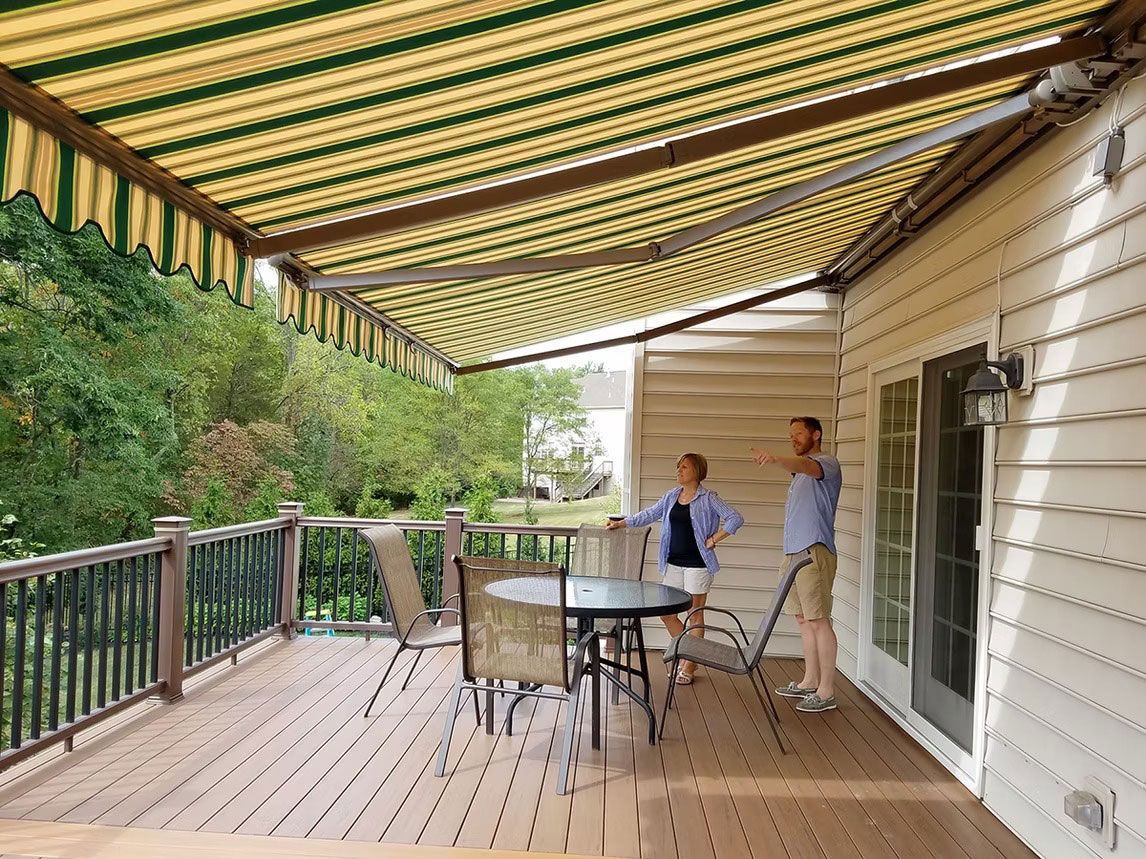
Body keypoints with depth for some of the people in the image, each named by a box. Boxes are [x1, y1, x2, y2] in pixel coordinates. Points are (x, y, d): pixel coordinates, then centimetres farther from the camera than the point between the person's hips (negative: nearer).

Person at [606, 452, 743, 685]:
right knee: (666, 613, 6)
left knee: (695, 615, 3)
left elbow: (735, 519, -12)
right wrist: (621, 523, 11)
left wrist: (712, 540, -12)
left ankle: (689, 665, 15)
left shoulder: (708, 498, -7)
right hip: (673, 563, 6)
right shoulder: (671, 496, 9)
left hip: (697, 563, -6)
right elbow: (649, 515, 15)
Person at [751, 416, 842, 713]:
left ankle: (826, 691, -3)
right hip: (794, 552, 9)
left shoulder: (827, 463, -7)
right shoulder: (800, 472, 23)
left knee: (818, 621, -7)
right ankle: (810, 683, 22)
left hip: (814, 553, -9)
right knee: (804, 619, 13)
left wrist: (776, 459, -52)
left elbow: (805, 465, -32)